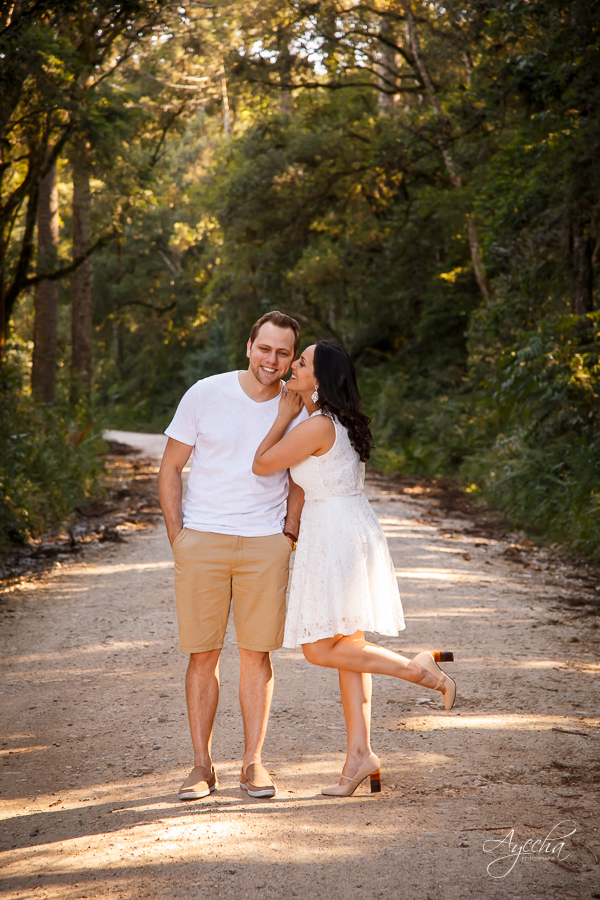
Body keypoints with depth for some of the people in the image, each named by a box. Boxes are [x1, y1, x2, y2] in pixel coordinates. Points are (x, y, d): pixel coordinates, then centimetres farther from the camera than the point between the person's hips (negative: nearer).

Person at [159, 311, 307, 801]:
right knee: (203, 654, 1)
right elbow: (170, 469, 2)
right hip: (202, 540, -1)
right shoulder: (206, 395, -4)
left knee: (257, 653, 2)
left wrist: (288, 536, 5)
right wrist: (178, 539, -2)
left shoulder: (298, 410, 2)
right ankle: (202, 765, 10)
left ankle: (254, 762, 12)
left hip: (265, 544, 1)